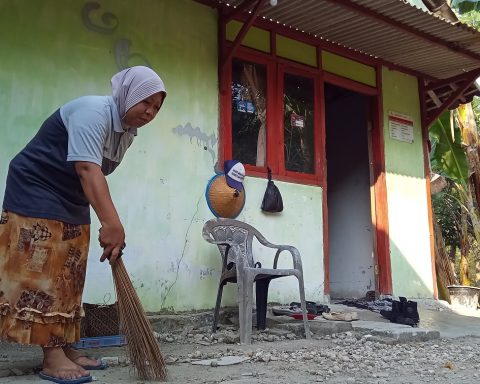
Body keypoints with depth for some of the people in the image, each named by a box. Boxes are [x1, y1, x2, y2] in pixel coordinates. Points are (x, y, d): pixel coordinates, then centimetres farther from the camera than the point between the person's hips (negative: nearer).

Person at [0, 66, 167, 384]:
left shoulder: (128, 130, 4)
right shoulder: (93, 111, -24)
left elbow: (97, 175, 8)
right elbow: (86, 168, -36)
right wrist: (112, 223, -43)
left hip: (72, 202, 9)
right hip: (36, 193, -9)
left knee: (68, 277, 7)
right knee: (43, 273, -10)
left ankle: (65, 348, 13)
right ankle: (52, 357, -7)